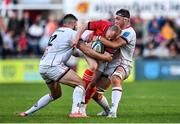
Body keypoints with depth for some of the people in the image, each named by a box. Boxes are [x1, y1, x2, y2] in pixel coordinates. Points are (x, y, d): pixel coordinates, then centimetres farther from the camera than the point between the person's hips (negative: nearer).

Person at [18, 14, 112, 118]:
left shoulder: (57, 32, 21)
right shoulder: (72, 33, -5)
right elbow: (86, 51, -7)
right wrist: (103, 57, 0)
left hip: (43, 67, 9)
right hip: (53, 66, -9)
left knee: (56, 94, 26)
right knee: (81, 84, -6)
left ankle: (27, 112, 28)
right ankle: (75, 111, -24)